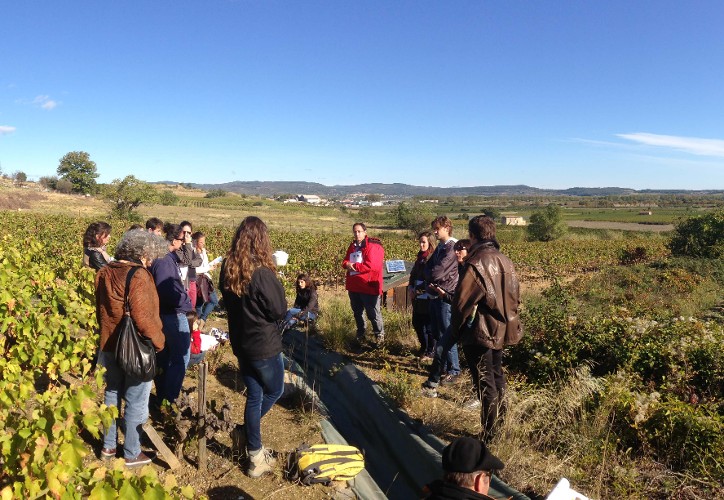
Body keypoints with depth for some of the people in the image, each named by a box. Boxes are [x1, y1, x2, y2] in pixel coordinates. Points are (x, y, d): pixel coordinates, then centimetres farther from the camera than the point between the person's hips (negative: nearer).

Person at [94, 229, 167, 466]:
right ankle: (131, 453, 20)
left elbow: (100, 310, 14)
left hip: (109, 345, 8)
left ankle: (108, 446, 35)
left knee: (112, 395, 22)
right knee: (136, 403, 7)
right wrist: (159, 340, -11)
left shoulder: (104, 273, 4)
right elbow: (143, 317, -25)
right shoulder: (138, 276, -21)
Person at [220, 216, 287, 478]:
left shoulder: (228, 268, -2)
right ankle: (244, 433, 15)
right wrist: (275, 283, -2)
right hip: (264, 345, -6)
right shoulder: (262, 272, -24)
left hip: (240, 343, 6)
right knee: (274, 391, 19)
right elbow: (279, 310, -15)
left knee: (254, 396, 16)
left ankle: (256, 456, 24)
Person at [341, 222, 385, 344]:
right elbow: (345, 261, 14)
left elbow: (371, 265, -21)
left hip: (368, 286, -7)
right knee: (357, 312, 18)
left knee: (373, 313, 0)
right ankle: (360, 335, 35)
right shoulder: (353, 246, 13)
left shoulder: (373, 246, -12)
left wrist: (354, 265, -14)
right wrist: (347, 264, -11)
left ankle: (380, 336, 18)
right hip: (354, 286, 7)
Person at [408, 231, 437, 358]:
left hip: (428, 298, -8)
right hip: (417, 298, 8)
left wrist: (418, 290, -17)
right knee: (417, 323, 16)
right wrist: (410, 288, 2)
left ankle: (431, 351, 20)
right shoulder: (420, 257, 12)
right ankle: (423, 348, 33)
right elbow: (413, 274, 17)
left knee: (429, 326, 4)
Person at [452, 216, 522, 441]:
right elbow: (515, 297, 10)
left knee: (485, 384, 3)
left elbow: (461, 302, -19)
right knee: (497, 378, 22)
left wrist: (457, 329, -4)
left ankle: (490, 434, 12)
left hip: (479, 333, -8)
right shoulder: (505, 262, 2)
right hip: (501, 331, 8)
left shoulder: (475, 265, -22)